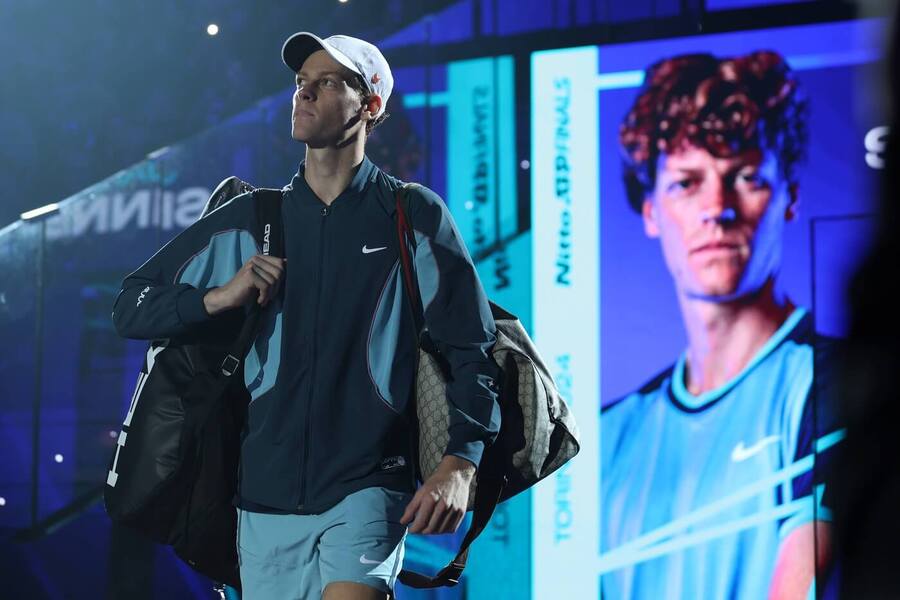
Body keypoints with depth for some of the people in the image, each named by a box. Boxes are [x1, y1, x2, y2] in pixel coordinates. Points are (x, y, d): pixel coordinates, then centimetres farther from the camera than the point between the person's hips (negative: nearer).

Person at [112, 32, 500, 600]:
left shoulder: (413, 216, 3)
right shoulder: (249, 220, 12)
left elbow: (472, 349, 0)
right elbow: (131, 308, 13)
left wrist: (459, 466, -13)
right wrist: (220, 298, -5)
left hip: (367, 489, -4)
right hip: (267, 499, 4)